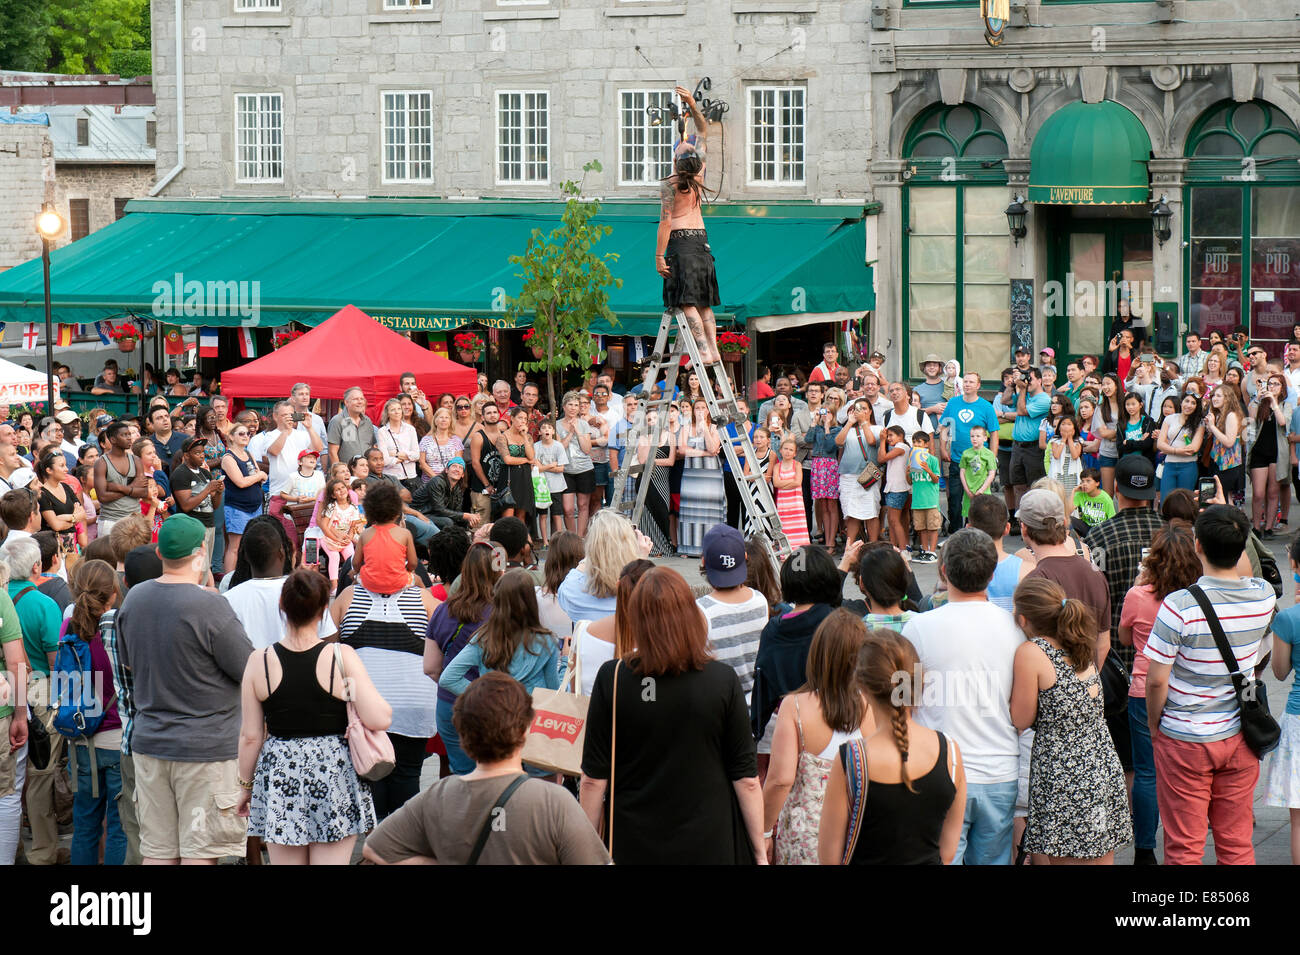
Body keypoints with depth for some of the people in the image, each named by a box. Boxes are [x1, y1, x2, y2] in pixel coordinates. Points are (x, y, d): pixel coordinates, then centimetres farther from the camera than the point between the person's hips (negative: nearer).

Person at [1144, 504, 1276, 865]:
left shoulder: (1179, 606, -22)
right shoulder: (1264, 596, -7)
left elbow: (1157, 680, -18)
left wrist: (1155, 726, 2)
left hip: (1184, 740, -4)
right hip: (1240, 738, 4)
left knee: (1184, 847, 6)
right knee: (1237, 844, 13)